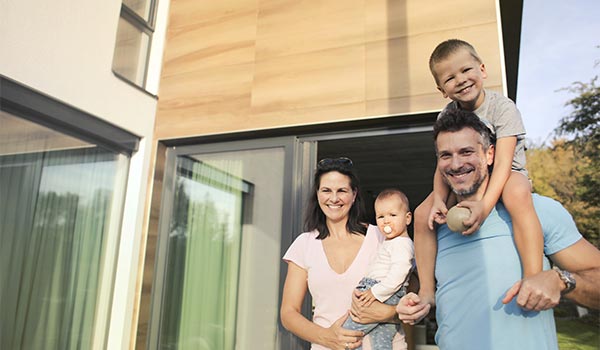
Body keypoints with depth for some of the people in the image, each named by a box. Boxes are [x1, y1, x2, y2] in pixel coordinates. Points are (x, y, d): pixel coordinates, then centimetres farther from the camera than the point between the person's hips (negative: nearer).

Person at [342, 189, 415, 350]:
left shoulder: (402, 244, -13)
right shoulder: (389, 242, 20)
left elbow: (399, 273, -24)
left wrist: (376, 291, -25)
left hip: (386, 297, -10)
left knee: (347, 331, -9)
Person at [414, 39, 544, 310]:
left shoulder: (502, 107, -17)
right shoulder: (447, 116, -3)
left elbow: (503, 161, -27)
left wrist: (485, 204, -42)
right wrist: (439, 199, -27)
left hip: (507, 175, -4)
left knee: (517, 194, -40)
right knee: (423, 213, -14)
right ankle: (427, 290, -7)